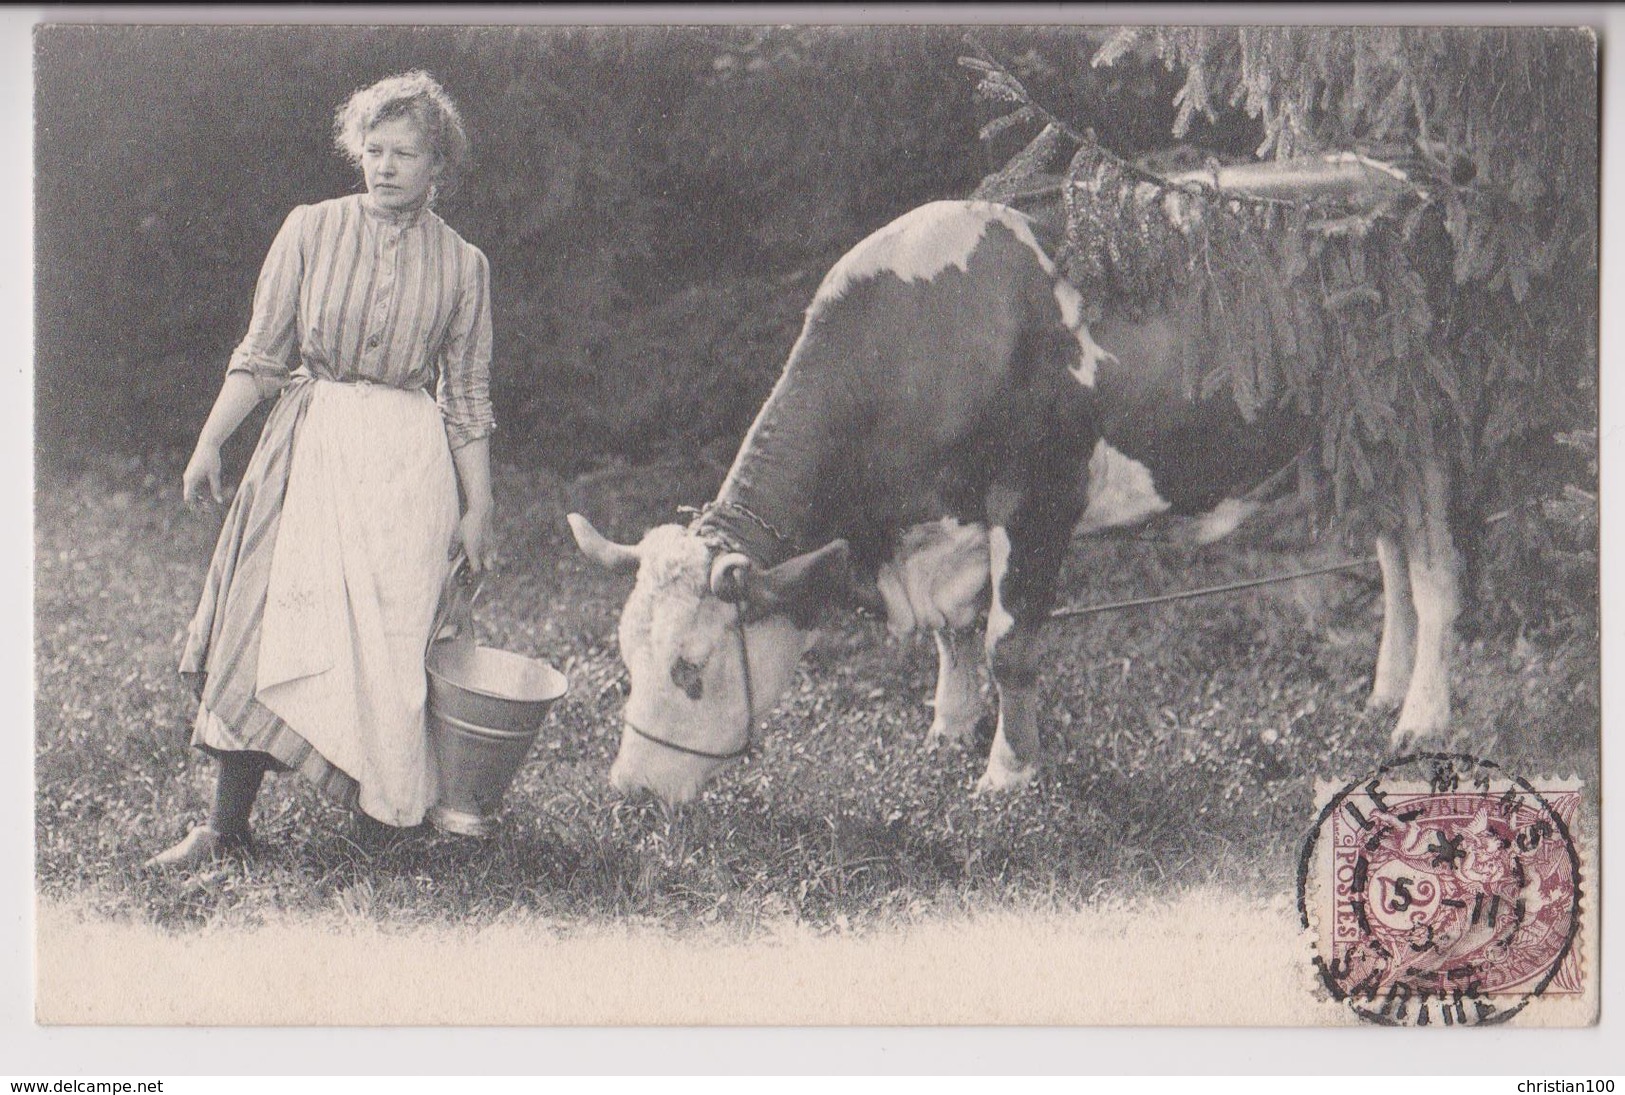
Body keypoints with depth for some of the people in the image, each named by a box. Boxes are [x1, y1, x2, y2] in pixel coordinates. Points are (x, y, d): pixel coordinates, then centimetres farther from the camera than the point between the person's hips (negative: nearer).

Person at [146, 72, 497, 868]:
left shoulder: (461, 265, 4)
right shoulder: (311, 230, 2)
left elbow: (466, 400, 9)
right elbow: (262, 354, 6)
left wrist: (479, 510, 8)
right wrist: (209, 442, -1)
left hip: (407, 460, 0)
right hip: (309, 445, 0)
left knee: (389, 637, -2)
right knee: (268, 623, -5)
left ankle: (384, 805, 13)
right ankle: (226, 824, 0)